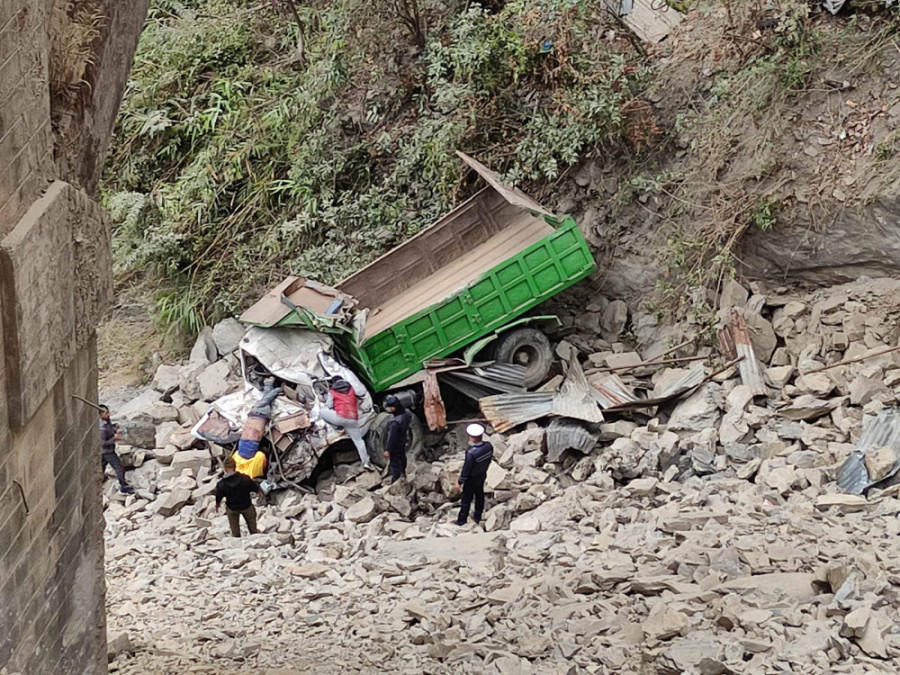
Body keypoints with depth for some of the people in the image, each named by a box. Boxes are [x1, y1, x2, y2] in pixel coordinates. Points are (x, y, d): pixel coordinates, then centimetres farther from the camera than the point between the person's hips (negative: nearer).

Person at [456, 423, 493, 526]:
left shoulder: (471, 453, -39)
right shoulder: (489, 446, -20)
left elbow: (466, 469, -26)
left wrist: (460, 482, -11)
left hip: (471, 479, -6)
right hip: (483, 474, 6)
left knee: (466, 499, 14)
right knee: (479, 495, 26)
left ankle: (462, 520, 32)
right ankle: (477, 516, 46)